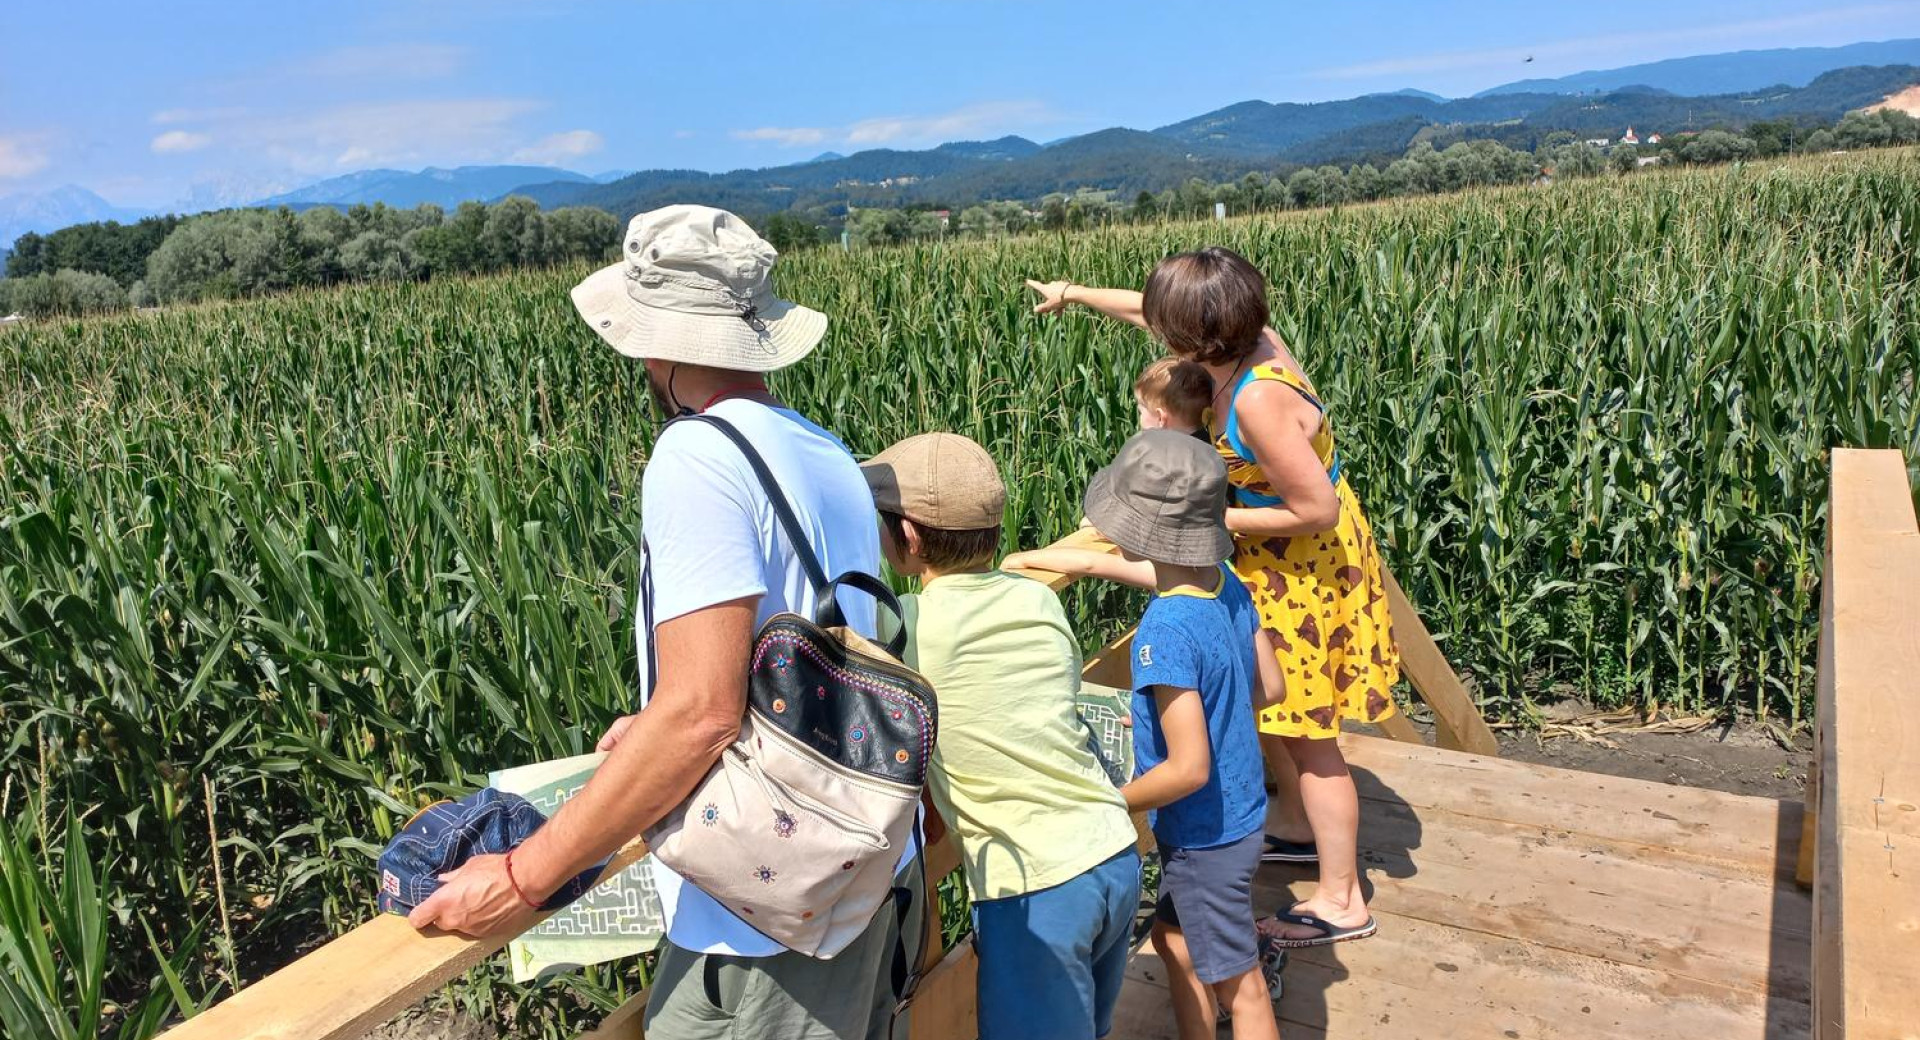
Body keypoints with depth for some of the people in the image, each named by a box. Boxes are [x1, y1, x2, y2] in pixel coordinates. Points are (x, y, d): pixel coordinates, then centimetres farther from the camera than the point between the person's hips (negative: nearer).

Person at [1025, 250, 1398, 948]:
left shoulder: (1258, 400, -33)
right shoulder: (1250, 341, -7)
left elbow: (1316, 510, -28)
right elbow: (1150, 312, 11)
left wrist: (1213, 518, -19)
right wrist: (1076, 294, 23)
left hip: (1306, 568, -9)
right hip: (1274, 562, 9)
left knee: (1304, 733, 3)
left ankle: (1342, 902, 19)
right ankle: (1300, 831, 44)